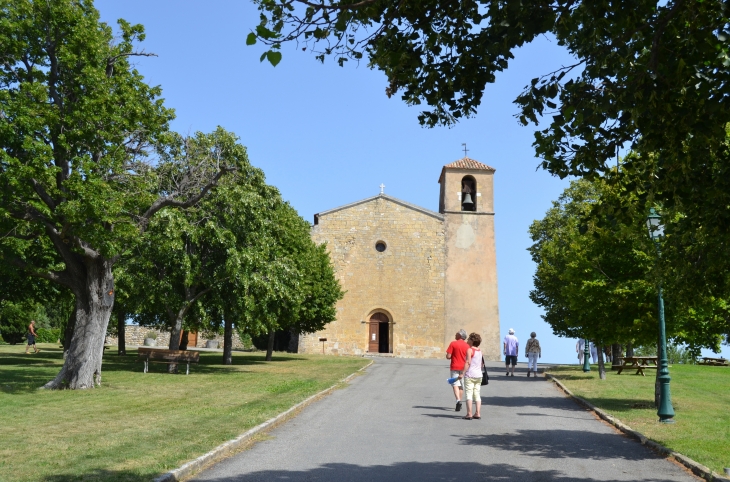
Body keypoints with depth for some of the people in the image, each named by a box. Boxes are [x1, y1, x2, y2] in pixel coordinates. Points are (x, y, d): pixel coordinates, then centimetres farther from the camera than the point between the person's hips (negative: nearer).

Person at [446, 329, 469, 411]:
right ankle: (459, 402, 22)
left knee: (455, 384, -8)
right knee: (461, 386, 15)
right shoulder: (467, 345, 3)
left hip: (455, 367, -4)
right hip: (463, 367, 4)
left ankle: (458, 400, -28)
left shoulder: (453, 343, -9)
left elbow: (448, 356, -12)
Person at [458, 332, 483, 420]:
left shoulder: (470, 350, -10)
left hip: (470, 375, -7)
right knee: (477, 395, 9)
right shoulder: (479, 351, 13)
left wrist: (463, 373, -21)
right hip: (478, 375, 7)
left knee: (469, 394, -5)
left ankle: (469, 414, -8)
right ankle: (478, 413, 8)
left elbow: (468, 362, -19)